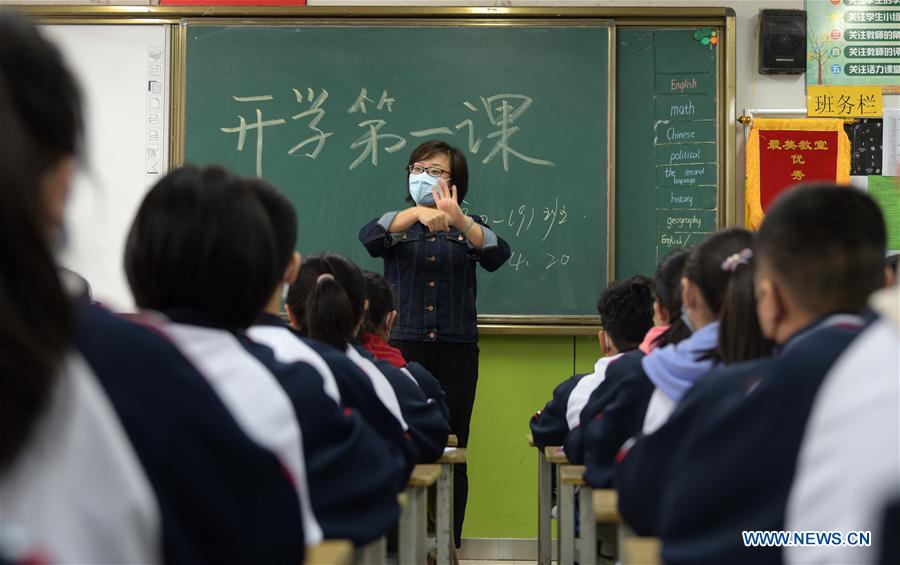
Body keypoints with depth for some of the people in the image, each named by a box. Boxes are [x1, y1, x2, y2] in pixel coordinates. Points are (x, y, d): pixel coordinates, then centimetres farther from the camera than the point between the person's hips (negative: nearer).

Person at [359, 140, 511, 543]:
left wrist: (459, 220, -30)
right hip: (403, 347, 0)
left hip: (456, 350, 1)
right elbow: (369, 238, -14)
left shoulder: (467, 227, 11)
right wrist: (417, 213, -32)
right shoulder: (398, 223, 10)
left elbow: (497, 256, -11)